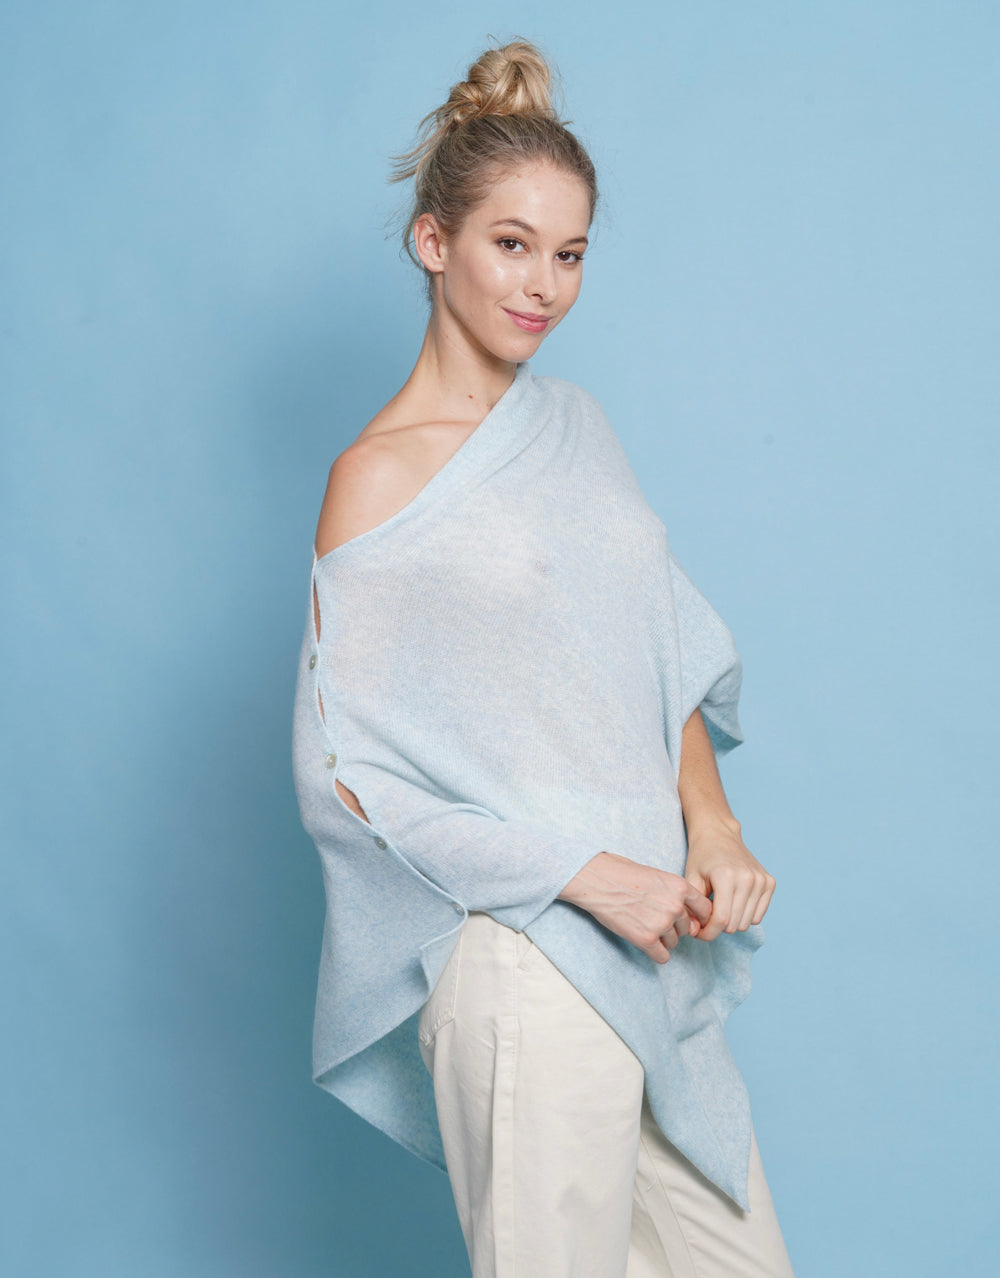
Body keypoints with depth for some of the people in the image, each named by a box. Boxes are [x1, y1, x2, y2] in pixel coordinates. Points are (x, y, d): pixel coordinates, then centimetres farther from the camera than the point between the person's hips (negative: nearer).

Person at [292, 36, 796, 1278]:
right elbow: (350, 770, -12)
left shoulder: (574, 422, 11)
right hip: (526, 959, -7)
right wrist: (591, 875, -15)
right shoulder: (380, 477, -10)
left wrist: (710, 823, -2)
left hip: (655, 942, 7)